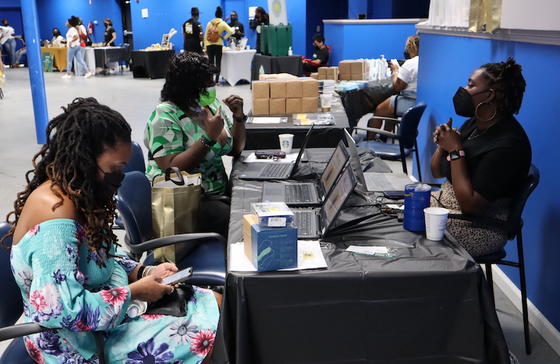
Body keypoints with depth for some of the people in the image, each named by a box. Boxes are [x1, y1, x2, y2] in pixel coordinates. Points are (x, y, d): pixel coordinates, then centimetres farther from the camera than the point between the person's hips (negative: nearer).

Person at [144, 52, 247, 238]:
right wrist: (209, 137, -24)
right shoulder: (165, 116, -11)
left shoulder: (213, 105, 9)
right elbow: (171, 167, -20)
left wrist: (239, 117, -3)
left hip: (218, 191, 7)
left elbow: (236, 149, 13)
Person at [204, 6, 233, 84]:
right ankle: (217, 80, -1)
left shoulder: (209, 23, 7)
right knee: (218, 63, 2)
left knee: (210, 62, 7)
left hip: (209, 45, 3)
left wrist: (205, 47, 10)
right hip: (218, 45, -3)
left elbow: (205, 35, 7)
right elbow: (231, 31, -15)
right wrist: (224, 37, -2)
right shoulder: (223, 23, -2)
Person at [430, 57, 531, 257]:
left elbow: (470, 205, -25)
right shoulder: (474, 123, 4)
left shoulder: (508, 144, -24)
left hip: (479, 228, -8)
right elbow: (437, 173, 12)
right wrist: (443, 143, -8)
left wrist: (456, 150, -22)